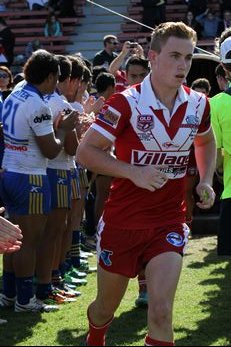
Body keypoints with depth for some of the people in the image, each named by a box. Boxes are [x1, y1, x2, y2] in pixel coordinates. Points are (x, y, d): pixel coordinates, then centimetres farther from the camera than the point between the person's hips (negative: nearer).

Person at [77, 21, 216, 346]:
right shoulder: (127, 103, -15)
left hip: (169, 223, 2)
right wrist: (134, 172, -24)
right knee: (105, 309, 14)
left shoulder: (197, 103, -1)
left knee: (161, 312, -16)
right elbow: (85, 151, -14)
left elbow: (206, 141, 22)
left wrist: (206, 181, 6)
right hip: (122, 221, -2)